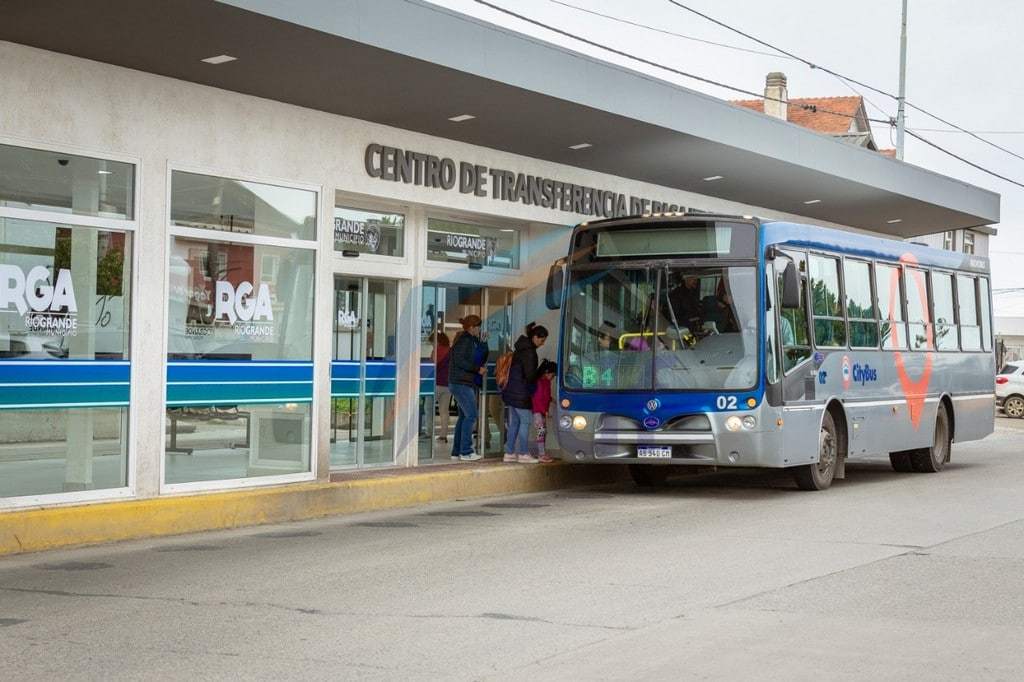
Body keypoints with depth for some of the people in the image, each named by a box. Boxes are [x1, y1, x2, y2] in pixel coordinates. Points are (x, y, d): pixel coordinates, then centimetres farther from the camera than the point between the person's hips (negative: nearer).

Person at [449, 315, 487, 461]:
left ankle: (457, 451, 13)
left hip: (464, 383, 11)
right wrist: (477, 369, -17)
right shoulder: (465, 340, -12)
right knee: (471, 415, -11)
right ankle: (466, 451, -10)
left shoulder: (470, 340, 19)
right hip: (461, 383, -11)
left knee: (463, 416, 11)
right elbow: (459, 360, -21)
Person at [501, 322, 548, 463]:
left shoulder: (521, 348, 14)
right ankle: (523, 453, 0)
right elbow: (530, 375, -18)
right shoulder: (529, 352, -16)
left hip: (511, 392, 9)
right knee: (525, 421, -3)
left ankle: (509, 453, 14)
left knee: (514, 422, 12)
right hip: (520, 393, -9)